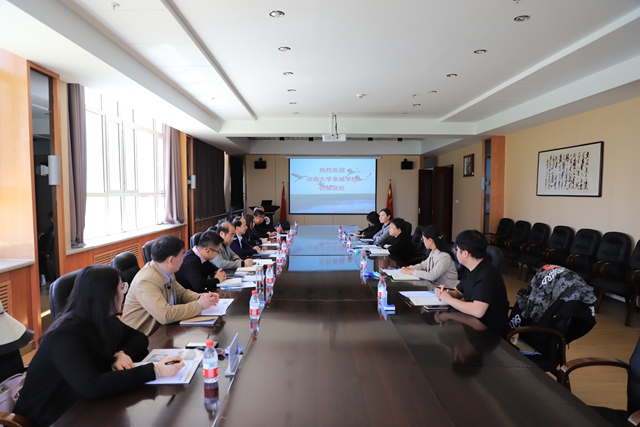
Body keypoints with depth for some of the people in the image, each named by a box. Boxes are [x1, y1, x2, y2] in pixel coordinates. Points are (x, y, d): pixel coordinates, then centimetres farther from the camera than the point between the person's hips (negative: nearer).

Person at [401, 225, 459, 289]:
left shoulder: (445, 257, -22)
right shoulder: (433, 252, 5)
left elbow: (431, 276, -26)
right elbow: (423, 265, 17)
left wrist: (411, 272, -19)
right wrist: (409, 268, 0)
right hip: (435, 285, 8)